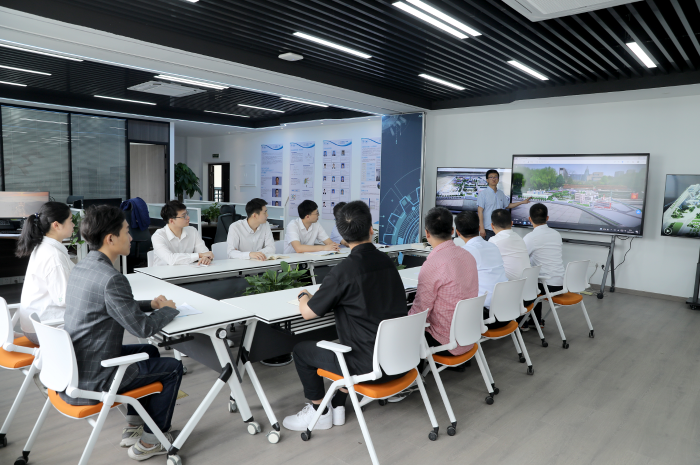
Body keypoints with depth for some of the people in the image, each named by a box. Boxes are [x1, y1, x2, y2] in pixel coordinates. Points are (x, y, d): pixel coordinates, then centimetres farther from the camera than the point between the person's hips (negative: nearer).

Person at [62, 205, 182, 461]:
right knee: (173, 367, 5)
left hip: (72, 366, 9)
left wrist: (150, 304, 7)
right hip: (91, 381, -9)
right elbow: (142, 328, -20)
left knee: (149, 352, 25)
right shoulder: (111, 279, -27)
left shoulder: (82, 266, 3)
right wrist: (169, 310, -2)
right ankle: (148, 442, 19)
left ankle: (133, 427, 32)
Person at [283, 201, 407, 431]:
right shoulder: (387, 261, 1)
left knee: (302, 350, 13)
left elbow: (308, 313, -11)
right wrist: (324, 293, 18)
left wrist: (303, 296, 11)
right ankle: (337, 407, 36)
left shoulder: (345, 270, -20)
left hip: (370, 366, -7)